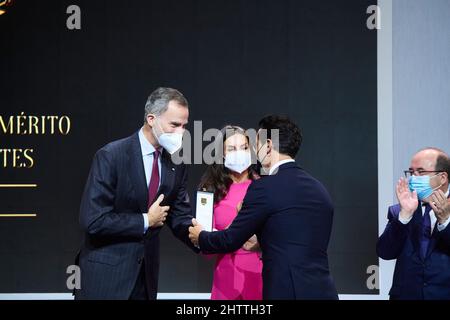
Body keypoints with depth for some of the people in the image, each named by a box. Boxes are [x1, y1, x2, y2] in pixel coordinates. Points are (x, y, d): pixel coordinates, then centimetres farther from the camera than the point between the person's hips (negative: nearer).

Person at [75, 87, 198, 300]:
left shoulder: (176, 163, 3)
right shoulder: (111, 156, -15)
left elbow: (179, 216, 7)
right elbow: (92, 220, -20)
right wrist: (145, 221, -14)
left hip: (146, 273, 6)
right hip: (106, 273, -5)